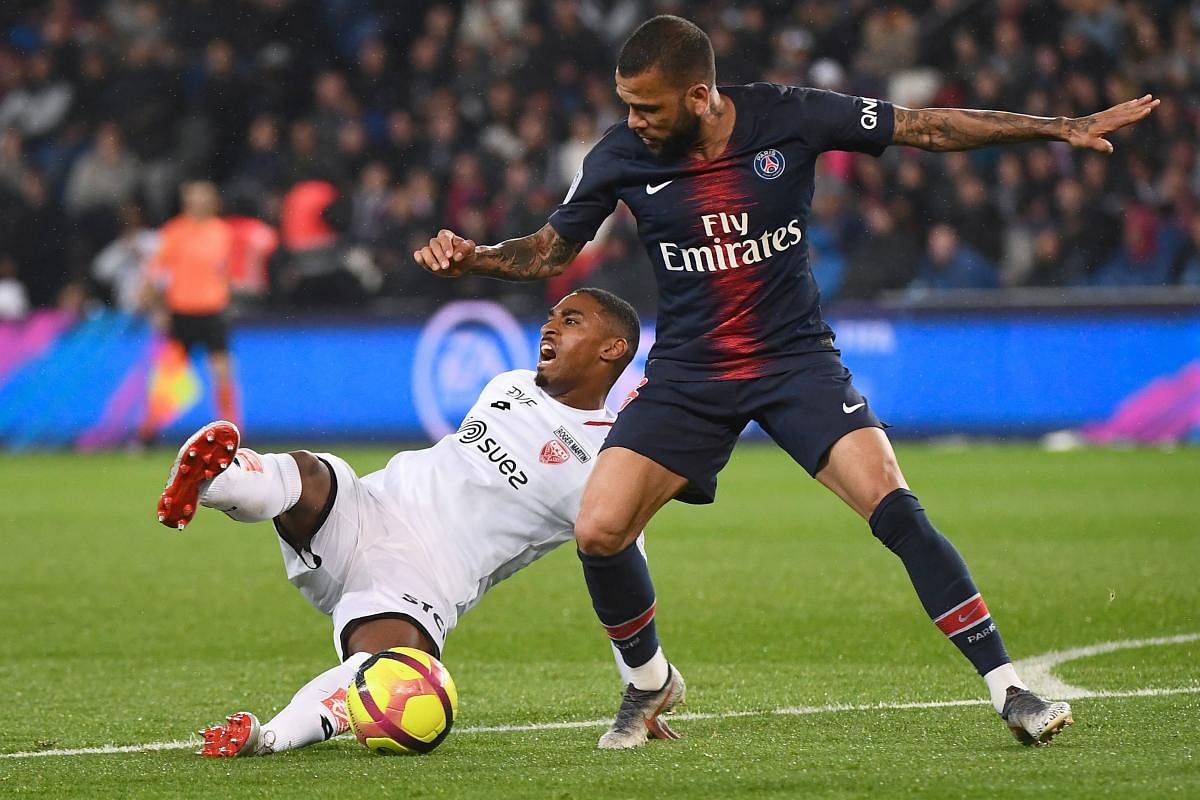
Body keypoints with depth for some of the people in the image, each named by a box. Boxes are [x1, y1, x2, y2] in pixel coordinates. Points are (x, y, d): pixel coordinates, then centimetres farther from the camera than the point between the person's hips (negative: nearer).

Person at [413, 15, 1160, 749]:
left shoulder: (790, 117, -14)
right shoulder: (621, 157, -9)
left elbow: (926, 128, -5)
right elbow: (549, 251, 6)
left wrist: (1063, 128, -6)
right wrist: (473, 257, -14)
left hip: (795, 356, -2)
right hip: (687, 372, 2)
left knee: (897, 510, -21)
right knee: (598, 531, -14)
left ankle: (1008, 689, -13)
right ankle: (650, 681, 15)